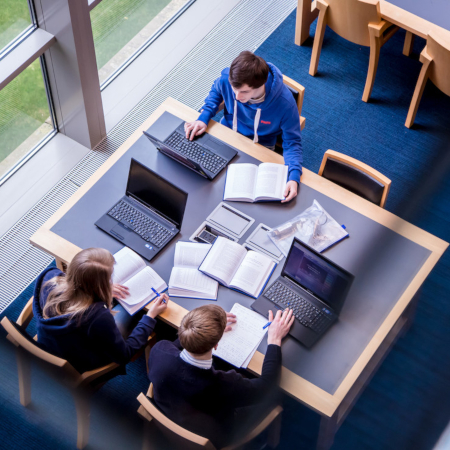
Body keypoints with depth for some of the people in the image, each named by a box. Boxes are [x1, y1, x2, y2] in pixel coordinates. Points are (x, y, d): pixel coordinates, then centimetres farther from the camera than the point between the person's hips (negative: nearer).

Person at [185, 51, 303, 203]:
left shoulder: (284, 103, -34)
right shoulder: (227, 79, -26)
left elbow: (292, 142, -22)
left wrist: (294, 177, -39)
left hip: (260, 147, -2)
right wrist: (203, 118, -15)